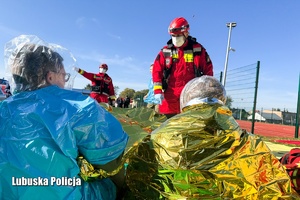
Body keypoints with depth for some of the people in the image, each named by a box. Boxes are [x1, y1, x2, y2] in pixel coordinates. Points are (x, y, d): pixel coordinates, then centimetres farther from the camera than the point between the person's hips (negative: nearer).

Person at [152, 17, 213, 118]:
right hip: (170, 96, 2)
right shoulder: (165, 51, 7)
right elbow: (157, 71, 3)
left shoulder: (197, 49, 4)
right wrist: (157, 91, -7)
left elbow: (208, 70, 6)